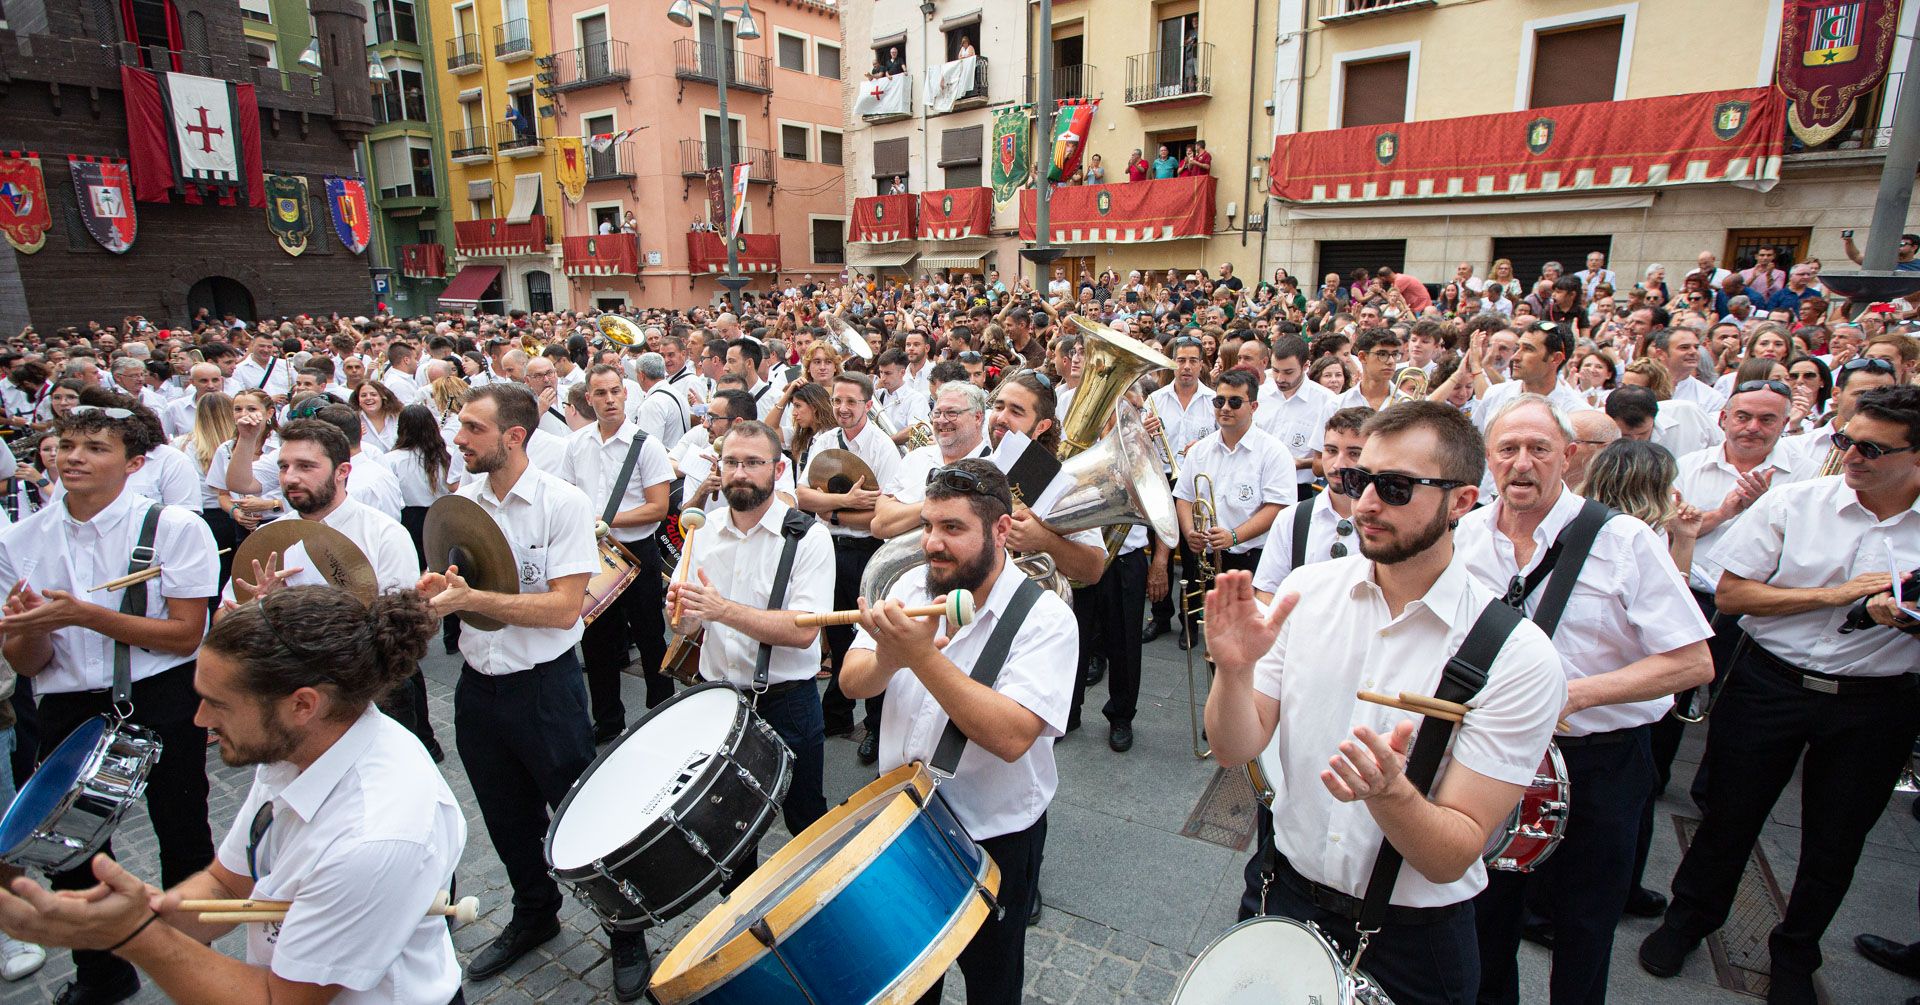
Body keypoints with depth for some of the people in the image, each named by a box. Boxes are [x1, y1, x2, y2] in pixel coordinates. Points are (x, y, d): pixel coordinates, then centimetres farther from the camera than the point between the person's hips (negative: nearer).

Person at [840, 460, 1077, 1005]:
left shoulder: (1044, 617, -22)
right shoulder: (913, 586, -6)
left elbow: (1012, 736, -33)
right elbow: (852, 682, -8)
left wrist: (922, 656, -39)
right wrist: (889, 657, -30)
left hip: (995, 837, -4)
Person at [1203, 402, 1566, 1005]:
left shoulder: (1517, 656, -19)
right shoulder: (1307, 589, -10)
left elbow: (1452, 859, -17)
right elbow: (1235, 751, -10)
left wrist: (1389, 791, -37)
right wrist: (1234, 670, -29)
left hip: (1413, 943, -2)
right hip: (1289, 893, 3)